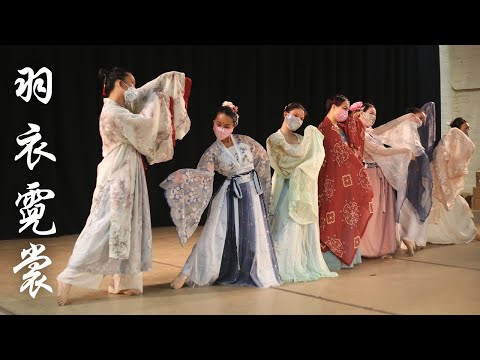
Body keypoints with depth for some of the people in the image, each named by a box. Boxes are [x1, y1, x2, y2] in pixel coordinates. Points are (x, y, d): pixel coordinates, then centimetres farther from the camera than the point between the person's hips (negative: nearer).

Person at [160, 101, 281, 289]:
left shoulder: (245, 141, -2)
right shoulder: (213, 152, -8)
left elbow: (263, 158, 11)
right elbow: (201, 176, -19)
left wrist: (262, 184, 15)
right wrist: (181, 178, -36)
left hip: (252, 192, 2)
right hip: (230, 195, -2)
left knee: (254, 236, 8)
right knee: (214, 235, -6)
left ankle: (256, 274, 27)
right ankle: (187, 273, 2)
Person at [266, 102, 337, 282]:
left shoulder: (299, 138, 16)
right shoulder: (275, 138, -5)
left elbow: (315, 156, 9)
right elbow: (297, 153, -15)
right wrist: (309, 136, -8)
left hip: (303, 187, 7)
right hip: (286, 187, -6)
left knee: (305, 225, 6)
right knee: (289, 227, -6)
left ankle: (305, 265, 14)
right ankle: (288, 268, 1)